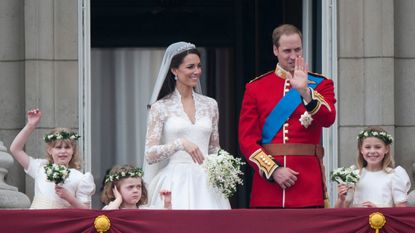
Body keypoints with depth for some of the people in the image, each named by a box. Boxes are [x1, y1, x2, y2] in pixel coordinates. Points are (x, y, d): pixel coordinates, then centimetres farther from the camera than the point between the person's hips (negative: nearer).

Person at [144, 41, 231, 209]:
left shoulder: (210, 105, 13)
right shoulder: (160, 107, 2)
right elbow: (150, 155, -4)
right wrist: (180, 143, -17)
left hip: (205, 183, 3)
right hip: (174, 184, -3)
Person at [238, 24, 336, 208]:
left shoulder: (320, 84, 8)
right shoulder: (255, 88, 9)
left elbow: (328, 119, -11)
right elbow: (247, 139, 3)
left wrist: (305, 92, -25)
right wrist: (273, 170, -9)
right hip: (267, 181, 1)